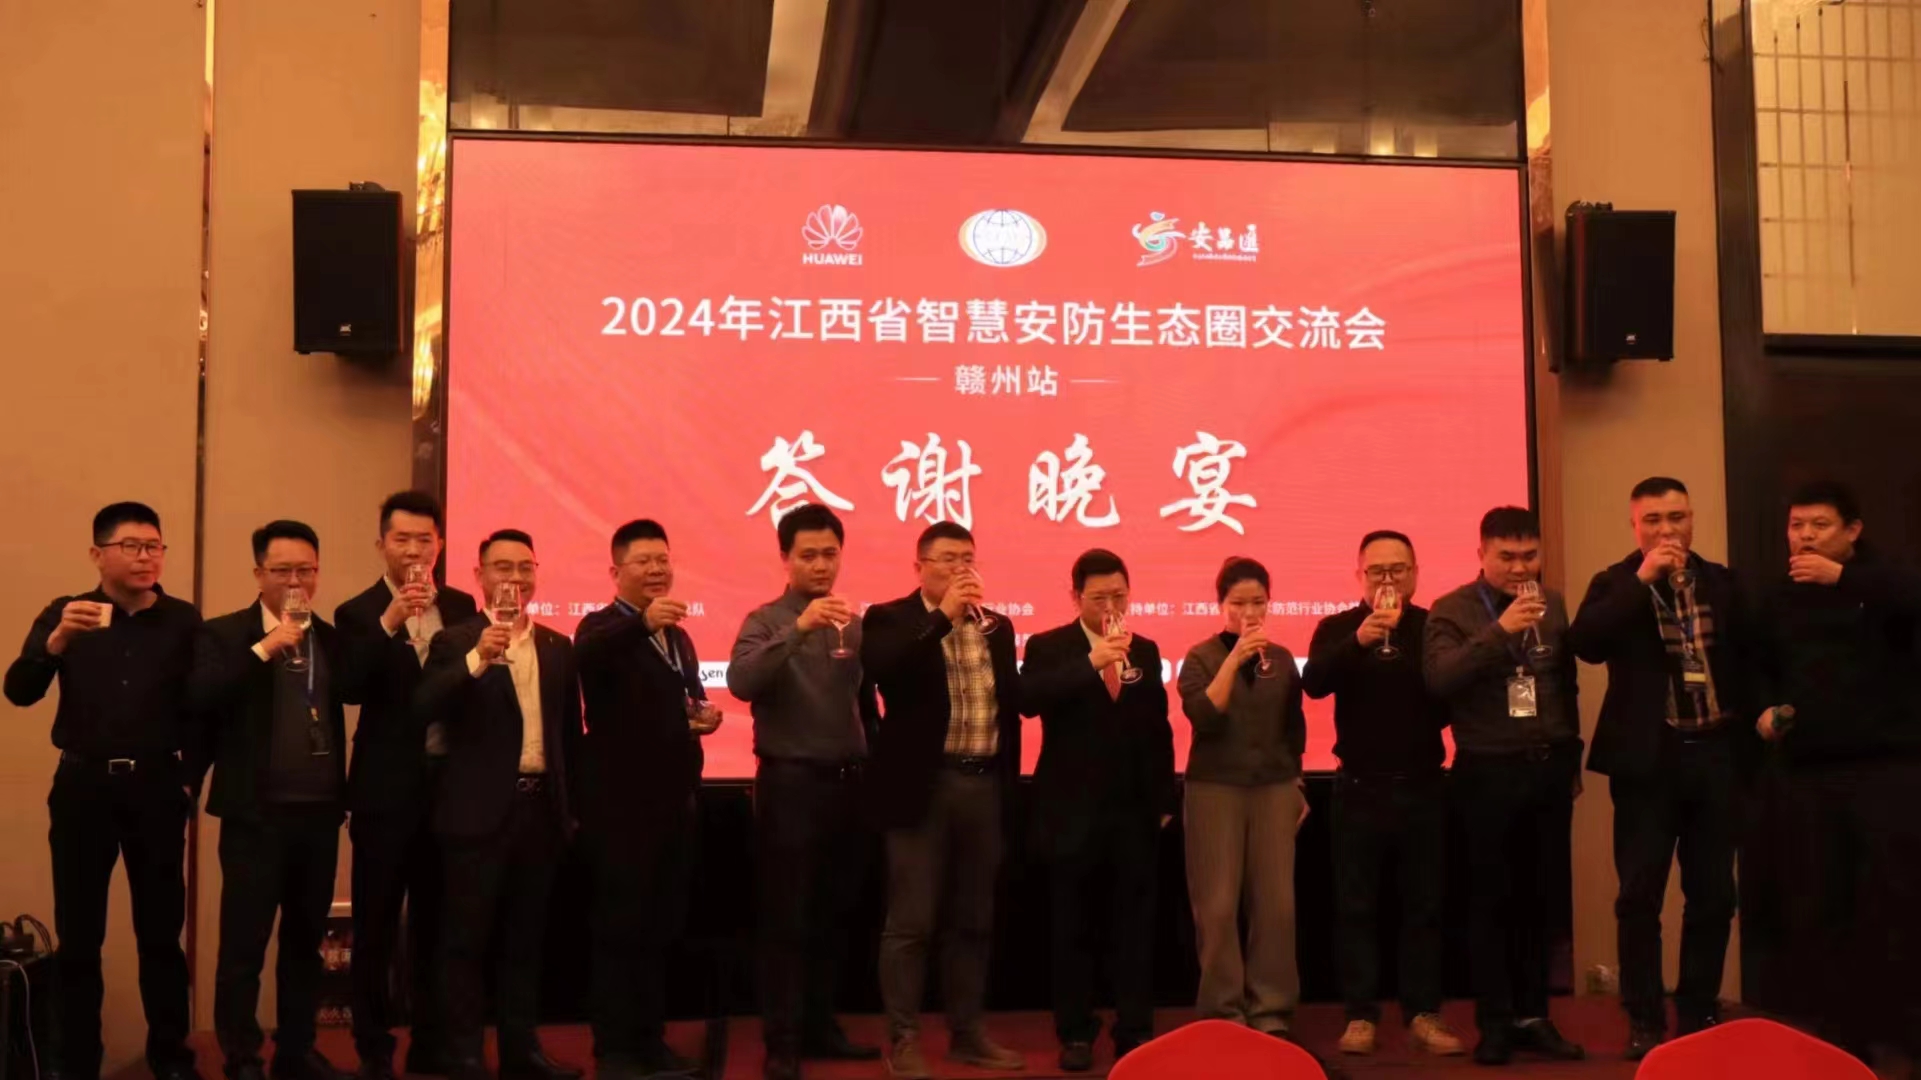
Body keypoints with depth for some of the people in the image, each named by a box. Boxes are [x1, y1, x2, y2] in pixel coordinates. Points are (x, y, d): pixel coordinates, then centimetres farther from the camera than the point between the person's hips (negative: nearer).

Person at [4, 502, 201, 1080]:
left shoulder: (184, 620, 3)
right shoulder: (66, 613, 3)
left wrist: (190, 776, -5)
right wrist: (57, 640, -24)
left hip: (157, 787, 0)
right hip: (83, 786, 0)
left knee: (161, 930, 6)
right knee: (78, 934, 5)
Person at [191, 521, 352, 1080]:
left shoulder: (332, 637, 10)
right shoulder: (224, 633, -3)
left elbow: (360, 689, -4)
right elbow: (199, 698, -20)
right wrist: (265, 648, -21)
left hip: (320, 811, 5)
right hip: (256, 813, -4)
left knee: (306, 940, 14)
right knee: (244, 943, 0)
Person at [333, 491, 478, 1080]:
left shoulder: (461, 607, 7)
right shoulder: (358, 612, -4)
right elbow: (350, 688, -20)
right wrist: (389, 623, -29)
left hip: (449, 782, 4)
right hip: (387, 788, -3)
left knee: (435, 921, 13)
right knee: (376, 925, 5)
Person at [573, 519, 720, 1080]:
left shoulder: (678, 636, 17)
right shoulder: (603, 626, -7)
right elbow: (586, 655, -30)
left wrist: (707, 712, 1)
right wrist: (643, 621, -48)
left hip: (674, 799, 7)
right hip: (622, 801, -7)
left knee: (663, 927, 12)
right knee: (620, 927, -2)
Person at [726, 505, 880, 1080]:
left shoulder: (854, 623, 9)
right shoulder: (766, 621, -6)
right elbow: (741, 682, -25)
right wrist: (799, 628, -32)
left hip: (847, 783, 5)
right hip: (791, 784, -5)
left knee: (833, 916, 15)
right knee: (786, 920, 1)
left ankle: (821, 1026, 28)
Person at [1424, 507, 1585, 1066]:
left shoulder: (1553, 604, 9)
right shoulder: (1452, 611, -4)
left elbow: (1567, 684, 14)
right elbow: (1440, 678, -20)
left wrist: (1571, 761, 14)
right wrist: (1499, 631, -26)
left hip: (1550, 768, 4)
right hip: (1490, 772, -4)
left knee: (1541, 897, 9)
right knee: (1492, 900, 3)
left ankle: (1532, 1015, 19)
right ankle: (1495, 1021, 11)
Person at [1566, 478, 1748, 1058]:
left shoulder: (1722, 582, 9)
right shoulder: (1617, 584, 0)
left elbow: (1746, 656, 13)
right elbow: (1584, 643, -18)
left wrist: (1750, 718, 2)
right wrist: (1642, 579, -19)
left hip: (1713, 753, 3)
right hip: (1648, 757, -3)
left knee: (1714, 894, 9)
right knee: (1640, 896, -1)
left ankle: (1699, 1012, 22)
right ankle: (1645, 1020, 8)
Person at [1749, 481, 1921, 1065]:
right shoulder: (1779, 598, 15)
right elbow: (1764, 669, 27)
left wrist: (1842, 577, -28)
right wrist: (1764, 709, 8)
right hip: (1804, 772, 4)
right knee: (1813, 909, 5)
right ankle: (1834, 1032, 15)